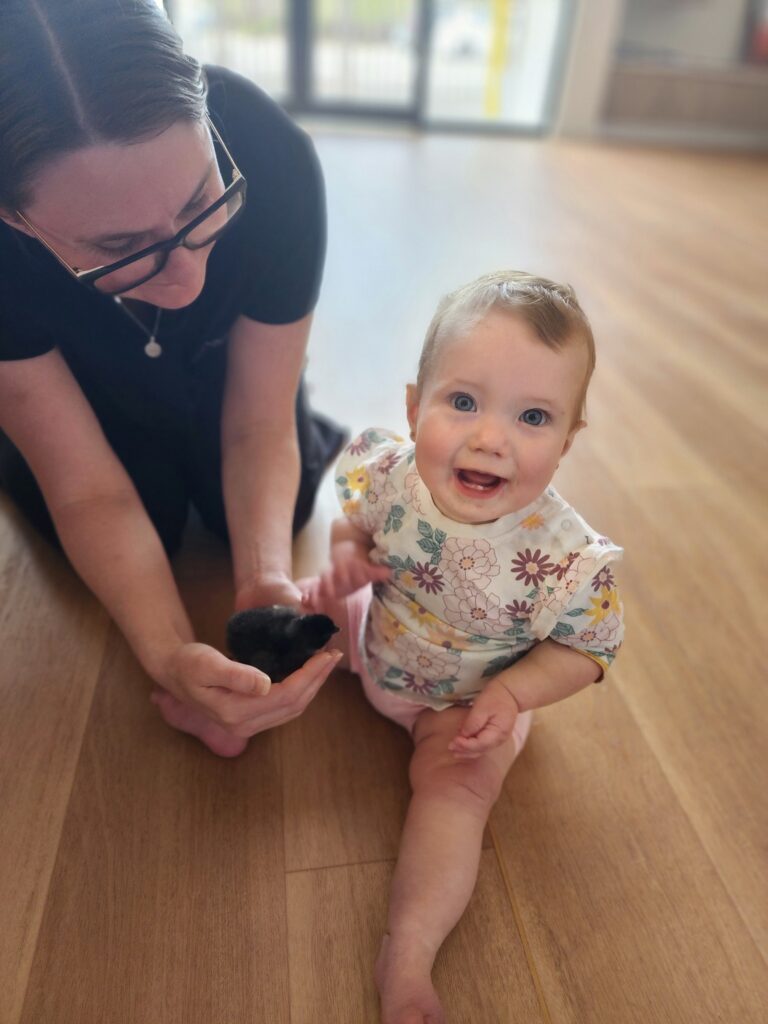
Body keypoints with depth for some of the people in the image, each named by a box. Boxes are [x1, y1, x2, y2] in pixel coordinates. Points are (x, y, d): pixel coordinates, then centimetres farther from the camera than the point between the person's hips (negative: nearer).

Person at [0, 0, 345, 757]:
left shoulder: (273, 161, -38)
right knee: (151, 521, -15)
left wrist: (264, 581, -42)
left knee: (264, 504, -12)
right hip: (74, 363, 0)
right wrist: (170, 658, -46)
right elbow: (88, 490, -32)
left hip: (219, 349, 1)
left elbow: (258, 429, -27)